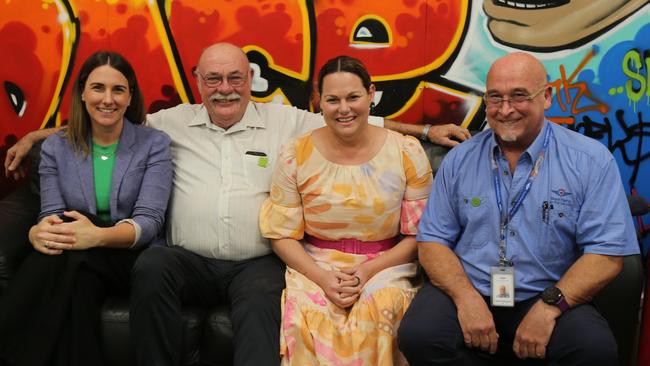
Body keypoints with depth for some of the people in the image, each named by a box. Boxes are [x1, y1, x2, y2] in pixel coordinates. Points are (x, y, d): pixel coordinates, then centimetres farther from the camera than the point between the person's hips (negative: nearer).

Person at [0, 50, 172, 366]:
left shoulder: (154, 144, -1)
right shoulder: (55, 148, 9)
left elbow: (149, 220, -12)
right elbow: (52, 213, 0)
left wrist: (98, 235, -34)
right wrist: (38, 232, -28)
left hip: (133, 255, -2)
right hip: (74, 256, 2)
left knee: (72, 261, -36)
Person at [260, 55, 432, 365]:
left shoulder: (407, 153, -1)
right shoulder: (295, 155, 1)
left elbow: (417, 235, 2)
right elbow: (283, 235, 3)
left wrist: (368, 271, -12)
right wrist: (322, 277, -13)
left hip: (386, 266, 0)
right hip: (314, 267, 1)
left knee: (377, 313, -32)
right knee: (305, 318, -30)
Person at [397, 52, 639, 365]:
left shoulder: (591, 161, -2)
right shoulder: (459, 160, 6)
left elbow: (606, 252, -6)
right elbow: (433, 240, 5)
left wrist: (549, 307, -19)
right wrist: (466, 297, -13)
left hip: (549, 299, -1)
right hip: (467, 292, 1)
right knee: (418, 336, -27)